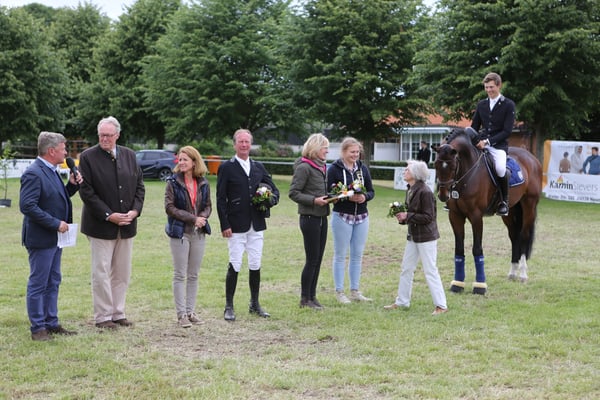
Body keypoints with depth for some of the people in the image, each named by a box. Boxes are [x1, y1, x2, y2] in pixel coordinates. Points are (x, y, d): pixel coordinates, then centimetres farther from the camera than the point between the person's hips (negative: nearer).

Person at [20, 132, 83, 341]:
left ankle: (51, 323, 24)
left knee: (53, 282, 15)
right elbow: (27, 206, -25)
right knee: (38, 284, -1)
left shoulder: (52, 171, 11)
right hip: (41, 238, -10)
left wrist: (72, 185, 2)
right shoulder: (33, 174, -18)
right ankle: (37, 328, 7)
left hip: (54, 237, 10)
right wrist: (55, 223, -23)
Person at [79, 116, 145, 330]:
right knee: (101, 272, -2)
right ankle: (103, 316, 7)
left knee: (122, 273, 9)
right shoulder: (88, 157, -7)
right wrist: (108, 215, -16)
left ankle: (118, 313, 18)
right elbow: (86, 191, -11)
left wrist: (135, 210, -6)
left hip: (127, 224, 5)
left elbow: (139, 185, 10)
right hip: (101, 225, -5)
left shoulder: (129, 155, 8)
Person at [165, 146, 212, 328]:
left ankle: (191, 311, 16)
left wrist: (203, 217, -11)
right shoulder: (173, 182, -5)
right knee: (180, 275, -1)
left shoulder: (203, 183, 6)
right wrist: (192, 218, -17)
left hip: (199, 233, 4)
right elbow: (170, 207, -11)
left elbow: (208, 205, 12)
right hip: (180, 232, -4)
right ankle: (181, 314, 3)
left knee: (194, 275, 9)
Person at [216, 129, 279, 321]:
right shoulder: (226, 168, -1)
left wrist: (270, 200, -6)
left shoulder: (258, 167, 13)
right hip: (236, 226, -4)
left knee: (255, 266, 9)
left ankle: (254, 304, 21)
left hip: (256, 225, 5)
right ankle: (229, 307, 6)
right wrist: (224, 225, -11)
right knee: (234, 266, -4)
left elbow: (274, 190, 18)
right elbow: (220, 199, -4)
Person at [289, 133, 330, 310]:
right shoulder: (304, 167, -13)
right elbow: (293, 193, -14)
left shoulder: (322, 167, 12)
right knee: (312, 259, -3)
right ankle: (305, 299, 7)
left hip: (322, 217, 8)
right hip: (310, 218, -8)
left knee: (317, 259, 11)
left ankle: (312, 296, 19)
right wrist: (314, 200, -20)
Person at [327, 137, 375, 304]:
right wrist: (348, 197, -22)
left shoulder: (363, 169, 8)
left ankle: (355, 291, 18)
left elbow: (371, 191, 10)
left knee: (357, 255, 10)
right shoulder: (334, 169, -7)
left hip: (361, 217, 5)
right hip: (342, 216, -5)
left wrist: (364, 196, -12)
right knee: (340, 255, 3)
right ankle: (339, 292, 10)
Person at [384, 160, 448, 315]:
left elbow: (428, 217, -21)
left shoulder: (425, 192, -19)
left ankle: (441, 305, 3)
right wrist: (402, 216, -2)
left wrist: (407, 216, -22)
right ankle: (402, 301, 26)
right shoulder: (410, 190, 7)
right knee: (406, 269, 15)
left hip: (426, 237, -9)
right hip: (413, 235, 9)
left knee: (430, 271, -4)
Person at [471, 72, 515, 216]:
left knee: (500, 168, -33)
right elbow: (474, 127, 19)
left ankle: (504, 201, -10)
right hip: (481, 143, 5)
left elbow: (507, 131, -8)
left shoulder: (508, 105, -1)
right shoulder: (481, 105, 14)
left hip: (498, 145, -5)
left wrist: (488, 141, -19)